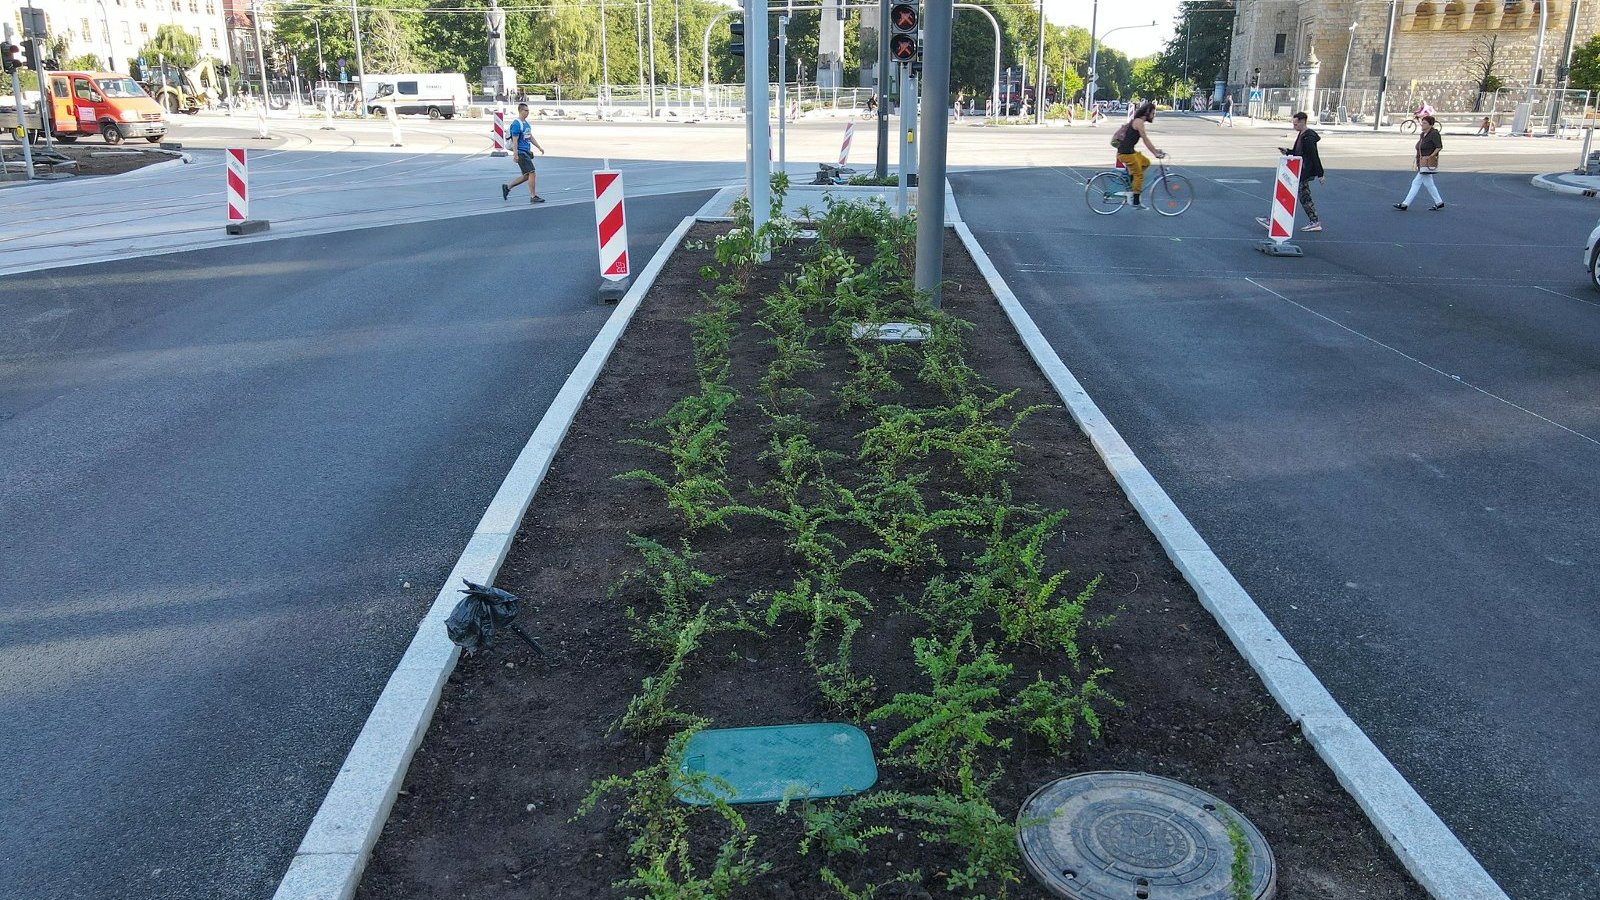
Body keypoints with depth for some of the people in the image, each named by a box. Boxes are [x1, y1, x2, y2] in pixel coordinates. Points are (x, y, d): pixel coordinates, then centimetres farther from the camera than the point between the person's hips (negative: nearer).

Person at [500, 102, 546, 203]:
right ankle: (533, 197, -4)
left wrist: (539, 147, 17)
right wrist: (516, 155, -20)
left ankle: (507, 187, 23)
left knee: (526, 176, 11)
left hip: (527, 152, 10)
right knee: (531, 173, -10)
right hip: (521, 152, -10)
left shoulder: (527, 123, 15)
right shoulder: (516, 124, -14)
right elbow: (515, 141, -17)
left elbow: (531, 137, 23)